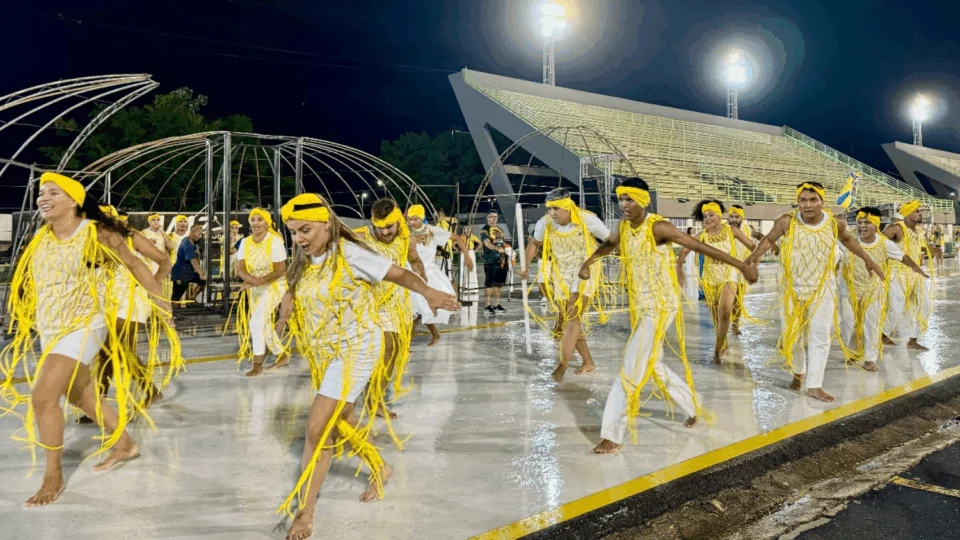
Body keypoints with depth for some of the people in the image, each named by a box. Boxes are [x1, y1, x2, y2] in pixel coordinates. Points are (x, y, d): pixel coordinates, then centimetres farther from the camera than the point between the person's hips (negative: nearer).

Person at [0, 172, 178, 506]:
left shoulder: (97, 234, -13)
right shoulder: (41, 239, 5)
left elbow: (135, 265, -4)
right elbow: (36, 281, 18)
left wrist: (159, 300, -1)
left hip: (83, 327, -7)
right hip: (49, 330, 7)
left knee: (42, 398, -16)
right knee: (82, 396, 17)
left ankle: (54, 475, 1)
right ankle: (124, 444, 36)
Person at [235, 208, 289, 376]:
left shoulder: (275, 241, -17)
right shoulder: (245, 242, -2)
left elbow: (280, 270, -18)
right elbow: (240, 269, -7)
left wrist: (260, 281, -30)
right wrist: (253, 280, -27)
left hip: (273, 285, -6)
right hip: (254, 288, 6)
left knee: (257, 322, -17)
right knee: (264, 324, 11)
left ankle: (257, 364, -8)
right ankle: (282, 356, 28)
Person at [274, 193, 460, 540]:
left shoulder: (349, 253, -18)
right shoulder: (303, 263, 3)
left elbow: (398, 274, -21)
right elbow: (292, 292, 20)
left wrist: (428, 293, -37)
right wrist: (284, 316, 4)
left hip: (356, 348, -8)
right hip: (325, 353, 8)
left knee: (317, 428, -13)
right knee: (342, 421, 21)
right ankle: (379, 469, 47)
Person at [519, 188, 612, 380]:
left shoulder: (587, 220, -18)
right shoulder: (545, 223, -10)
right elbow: (534, 243, 10)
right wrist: (526, 266, 5)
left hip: (584, 275, -4)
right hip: (561, 277, 4)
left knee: (573, 317, -18)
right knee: (568, 319, 9)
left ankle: (562, 363, -24)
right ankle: (588, 362, 23)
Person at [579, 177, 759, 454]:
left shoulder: (658, 227, -18)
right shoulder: (623, 227, 3)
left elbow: (699, 246, -18)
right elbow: (607, 245, 27)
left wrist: (742, 266, -16)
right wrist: (588, 263, 36)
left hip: (661, 306, -8)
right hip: (639, 306, 8)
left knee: (632, 369, -12)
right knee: (651, 366, 17)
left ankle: (613, 436, -8)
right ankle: (692, 406, 39)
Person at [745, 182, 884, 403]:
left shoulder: (834, 224, -7)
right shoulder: (787, 222, -15)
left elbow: (847, 239, 15)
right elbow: (769, 239, 0)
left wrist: (868, 259, 17)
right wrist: (756, 254, -20)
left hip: (822, 288, 1)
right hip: (793, 287, -1)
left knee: (820, 336, -1)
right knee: (793, 334, 10)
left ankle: (814, 385, 5)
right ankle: (799, 372, 34)